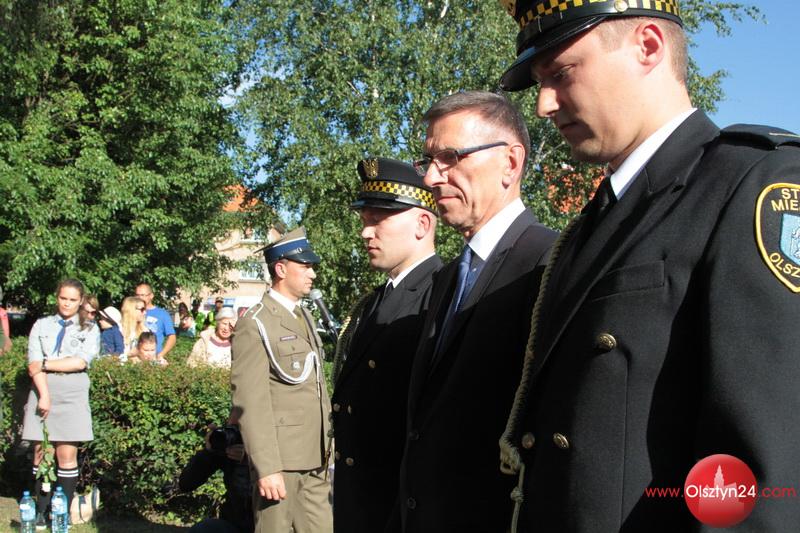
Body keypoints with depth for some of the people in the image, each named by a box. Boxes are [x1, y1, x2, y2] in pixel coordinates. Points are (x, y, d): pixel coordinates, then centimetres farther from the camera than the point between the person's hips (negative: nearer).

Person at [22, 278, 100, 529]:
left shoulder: (89, 329, 8)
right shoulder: (41, 325, 11)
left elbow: (81, 362, -7)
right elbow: (33, 365, 0)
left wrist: (46, 364, -6)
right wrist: (44, 395, -11)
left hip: (72, 397, -1)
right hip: (42, 393, 1)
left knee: (67, 456, -3)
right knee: (41, 454, 0)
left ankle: (64, 513, 3)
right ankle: (40, 510, 8)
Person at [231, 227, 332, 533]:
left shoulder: (305, 317, 16)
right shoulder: (255, 324, -11)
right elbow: (250, 402, -16)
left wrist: (326, 446, 13)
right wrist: (266, 468, -20)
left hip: (314, 459, 7)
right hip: (280, 460, -7)